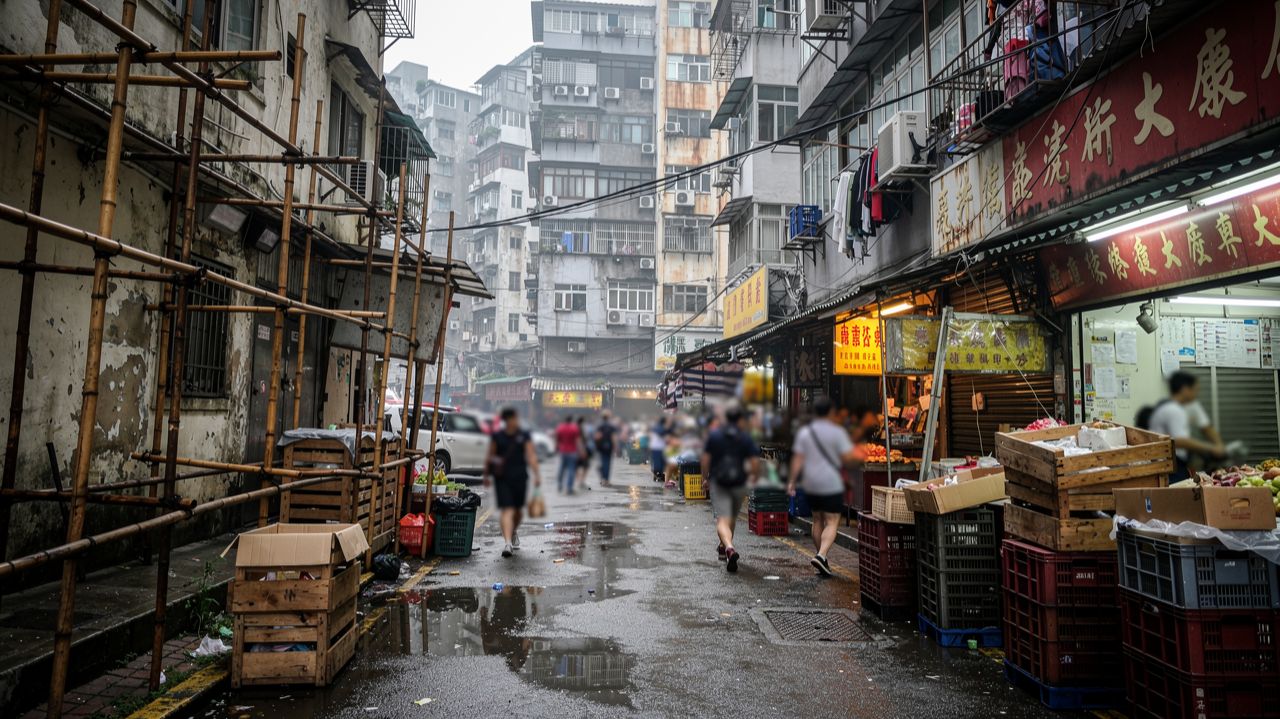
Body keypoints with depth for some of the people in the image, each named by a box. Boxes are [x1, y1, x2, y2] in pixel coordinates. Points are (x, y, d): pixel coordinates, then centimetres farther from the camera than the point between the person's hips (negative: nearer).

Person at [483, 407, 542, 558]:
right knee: (507, 510, -11)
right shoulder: (496, 436, 3)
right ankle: (507, 543, -16)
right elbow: (489, 456, 10)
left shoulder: (524, 436, 3)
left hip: (520, 477, 2)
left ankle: (514, 531, 44)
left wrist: (537, 474, -10)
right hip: (502, 478, -1)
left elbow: (531, 456, -1)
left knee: (518, 510, 15)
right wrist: (487, 474, 10)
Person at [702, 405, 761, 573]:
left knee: (722, 519, -6)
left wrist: (705, 478, 11)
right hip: (739, 483, 1)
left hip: (718, 483, -1)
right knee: (732, 516, 22)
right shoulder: (746, 438, -3)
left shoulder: (713, 435, 0)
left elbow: (705, 459, -2)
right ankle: (724, 547, 37)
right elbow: (755, 462, -11)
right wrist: (753, 478, 7)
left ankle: (729, 548, -31)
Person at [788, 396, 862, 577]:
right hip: (832, 484, -4)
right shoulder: (837, 432, -8)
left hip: (811, 484, 5)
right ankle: (821, 555, -22)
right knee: (832, 522, -2)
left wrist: (791, 481, 3)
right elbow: (848, 458, -11)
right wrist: (855, 459, 11)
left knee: (817, 520, 15)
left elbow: (797, 459, 0)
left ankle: (822, 562, 22)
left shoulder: (804, 432, 3)